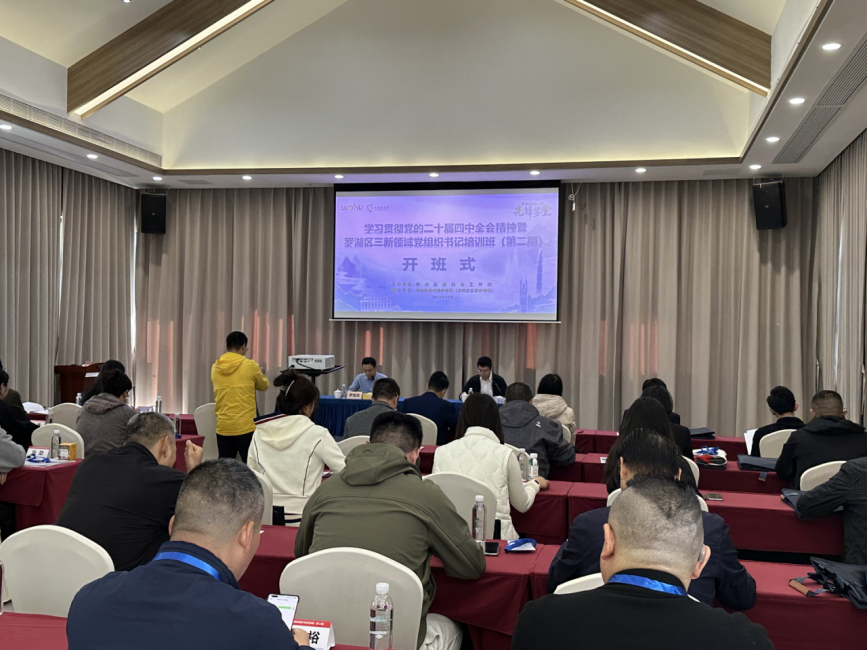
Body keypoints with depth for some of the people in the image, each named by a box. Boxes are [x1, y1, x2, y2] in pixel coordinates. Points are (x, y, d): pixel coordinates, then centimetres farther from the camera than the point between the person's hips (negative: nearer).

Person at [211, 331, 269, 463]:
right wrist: (260, 373, 30)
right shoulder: (250, 365, -6)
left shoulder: (215, 368, 6)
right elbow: (264, 386, 9)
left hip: (223, 427, 4)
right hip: (245, 426, -4)